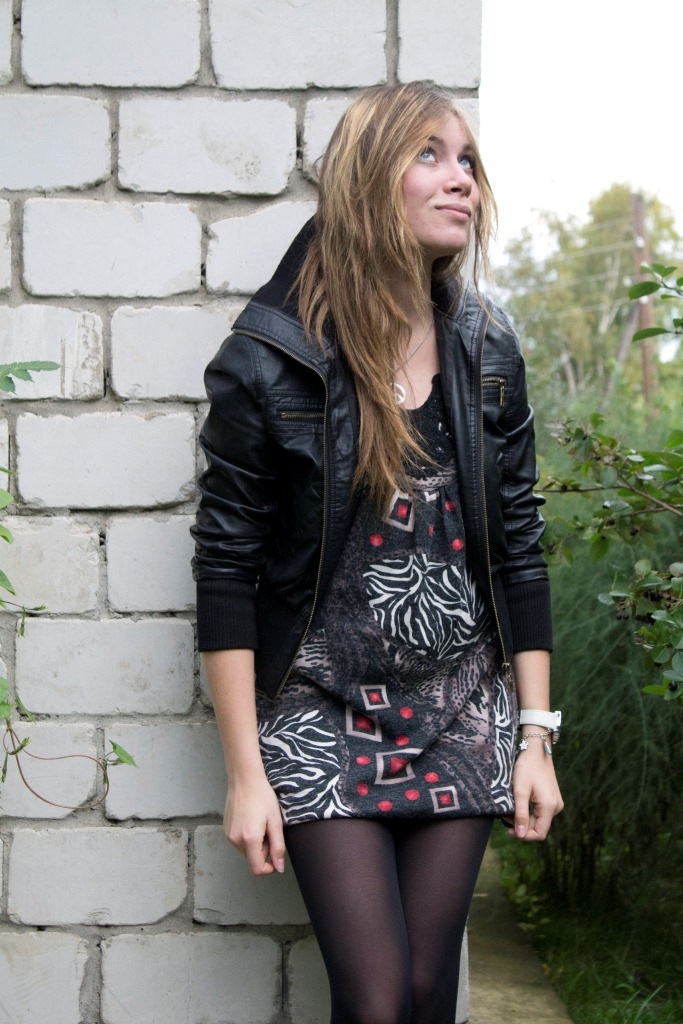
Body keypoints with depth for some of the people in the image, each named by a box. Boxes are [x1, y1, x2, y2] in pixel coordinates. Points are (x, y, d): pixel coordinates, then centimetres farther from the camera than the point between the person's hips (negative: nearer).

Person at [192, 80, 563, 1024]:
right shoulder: (266, 362, -10)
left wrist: (537, 737, 3)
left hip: (461, 712, 4)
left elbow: (518, 550, 6)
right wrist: (245, 772, -10)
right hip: (322, 712, -3)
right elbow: (227, 568, -8)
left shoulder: (487, 353, 3)